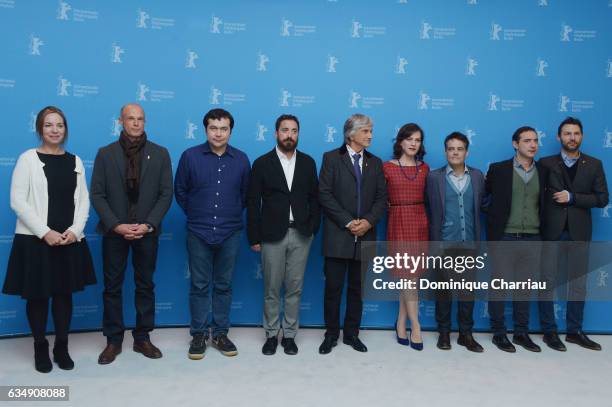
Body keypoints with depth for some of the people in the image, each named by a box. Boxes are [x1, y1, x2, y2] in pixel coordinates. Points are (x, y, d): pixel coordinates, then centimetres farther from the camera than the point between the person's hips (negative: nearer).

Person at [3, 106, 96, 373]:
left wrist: (75, 231, -9)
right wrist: (45, 232, -15)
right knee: (38, 295, 7)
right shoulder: (28, 158, -3)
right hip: (35, 240, -3)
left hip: (69, 240, 3)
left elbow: (84, 201, 6)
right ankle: (41, 348, 23)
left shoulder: (75, 161, 8)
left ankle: (61, 347, 23)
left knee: (64, 293, 9)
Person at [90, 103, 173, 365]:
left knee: (145, 286, 8)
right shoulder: (105, 154, 3)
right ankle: (113, 340, 19)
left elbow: (166, 194, -1)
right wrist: (116, 225, -12)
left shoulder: (160, 154, 3)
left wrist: (148, 224, -12)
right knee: (112, 287, 7)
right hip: (114, 230, 0)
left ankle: (142, 338, 21)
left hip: (147, 231, 0)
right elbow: (97, 194, -1)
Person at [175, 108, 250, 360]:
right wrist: (194, 215, 12)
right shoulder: (190, 156, -3)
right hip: (198, 233, -1)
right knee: (199, 286, 6)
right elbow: (180, 191, 8)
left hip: (230, 233, 1)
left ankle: (220, 333, 22)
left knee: (223, 285, 10)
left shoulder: (241, 159, 1)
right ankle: (199, 334, 19)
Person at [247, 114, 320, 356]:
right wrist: (254, 237, -4)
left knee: (294, 288, 8)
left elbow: (314, 198, 9)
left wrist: (313, 229, 1)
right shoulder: (262, 163, 0)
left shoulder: (308, 163, 7)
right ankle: (271, 335, 22)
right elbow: (253, 203, -1)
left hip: (300, 235, 2)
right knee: (271, 288, 7)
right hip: (272, 235, -2)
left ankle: (289, 335, 21)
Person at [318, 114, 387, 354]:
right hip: (337, 235, -3)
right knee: (333, 287, 3)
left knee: (357, 288, 11)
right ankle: (331, 334, 18)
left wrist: (368, 221, -10)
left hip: (365, 235, 4)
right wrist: (348, 222, -14)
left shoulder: (375, 162, 13)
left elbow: (381, 197, 7)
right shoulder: (332, 158, 1)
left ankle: (352, 334, 23)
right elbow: (324, 195, -8)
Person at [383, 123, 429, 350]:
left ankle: (401, 324, 19)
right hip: (398, 223, -3)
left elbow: (426, 197, 15)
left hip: (419, 222, 4)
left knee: (409, 276, 7)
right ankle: (415, 328, 1)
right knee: (408, 276, -6)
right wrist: (391, 205, -7)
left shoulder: (424, 169, 9)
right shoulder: (387, 167, -1)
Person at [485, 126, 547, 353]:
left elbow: (544, 204, 12)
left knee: (524, 287, 12)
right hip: (504, 238, -3)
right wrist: (493, 218, -1)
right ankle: (498, 333, 16)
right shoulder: (498, 169, -3)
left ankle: (521, 333, 24)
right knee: (499, 286, 4)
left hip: (532, 239, 3)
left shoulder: (543, 172, 7)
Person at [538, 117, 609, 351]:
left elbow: (602, 198, 0)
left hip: (579, 232, 2)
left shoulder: (594, 165, 6)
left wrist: (572, 197, -12)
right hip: (552, 231, -2)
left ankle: (575, 331, 22)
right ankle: (549, 331, 14)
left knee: (578, 283, 10)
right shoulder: (546, 163, 2)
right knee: (547, 281, 2)